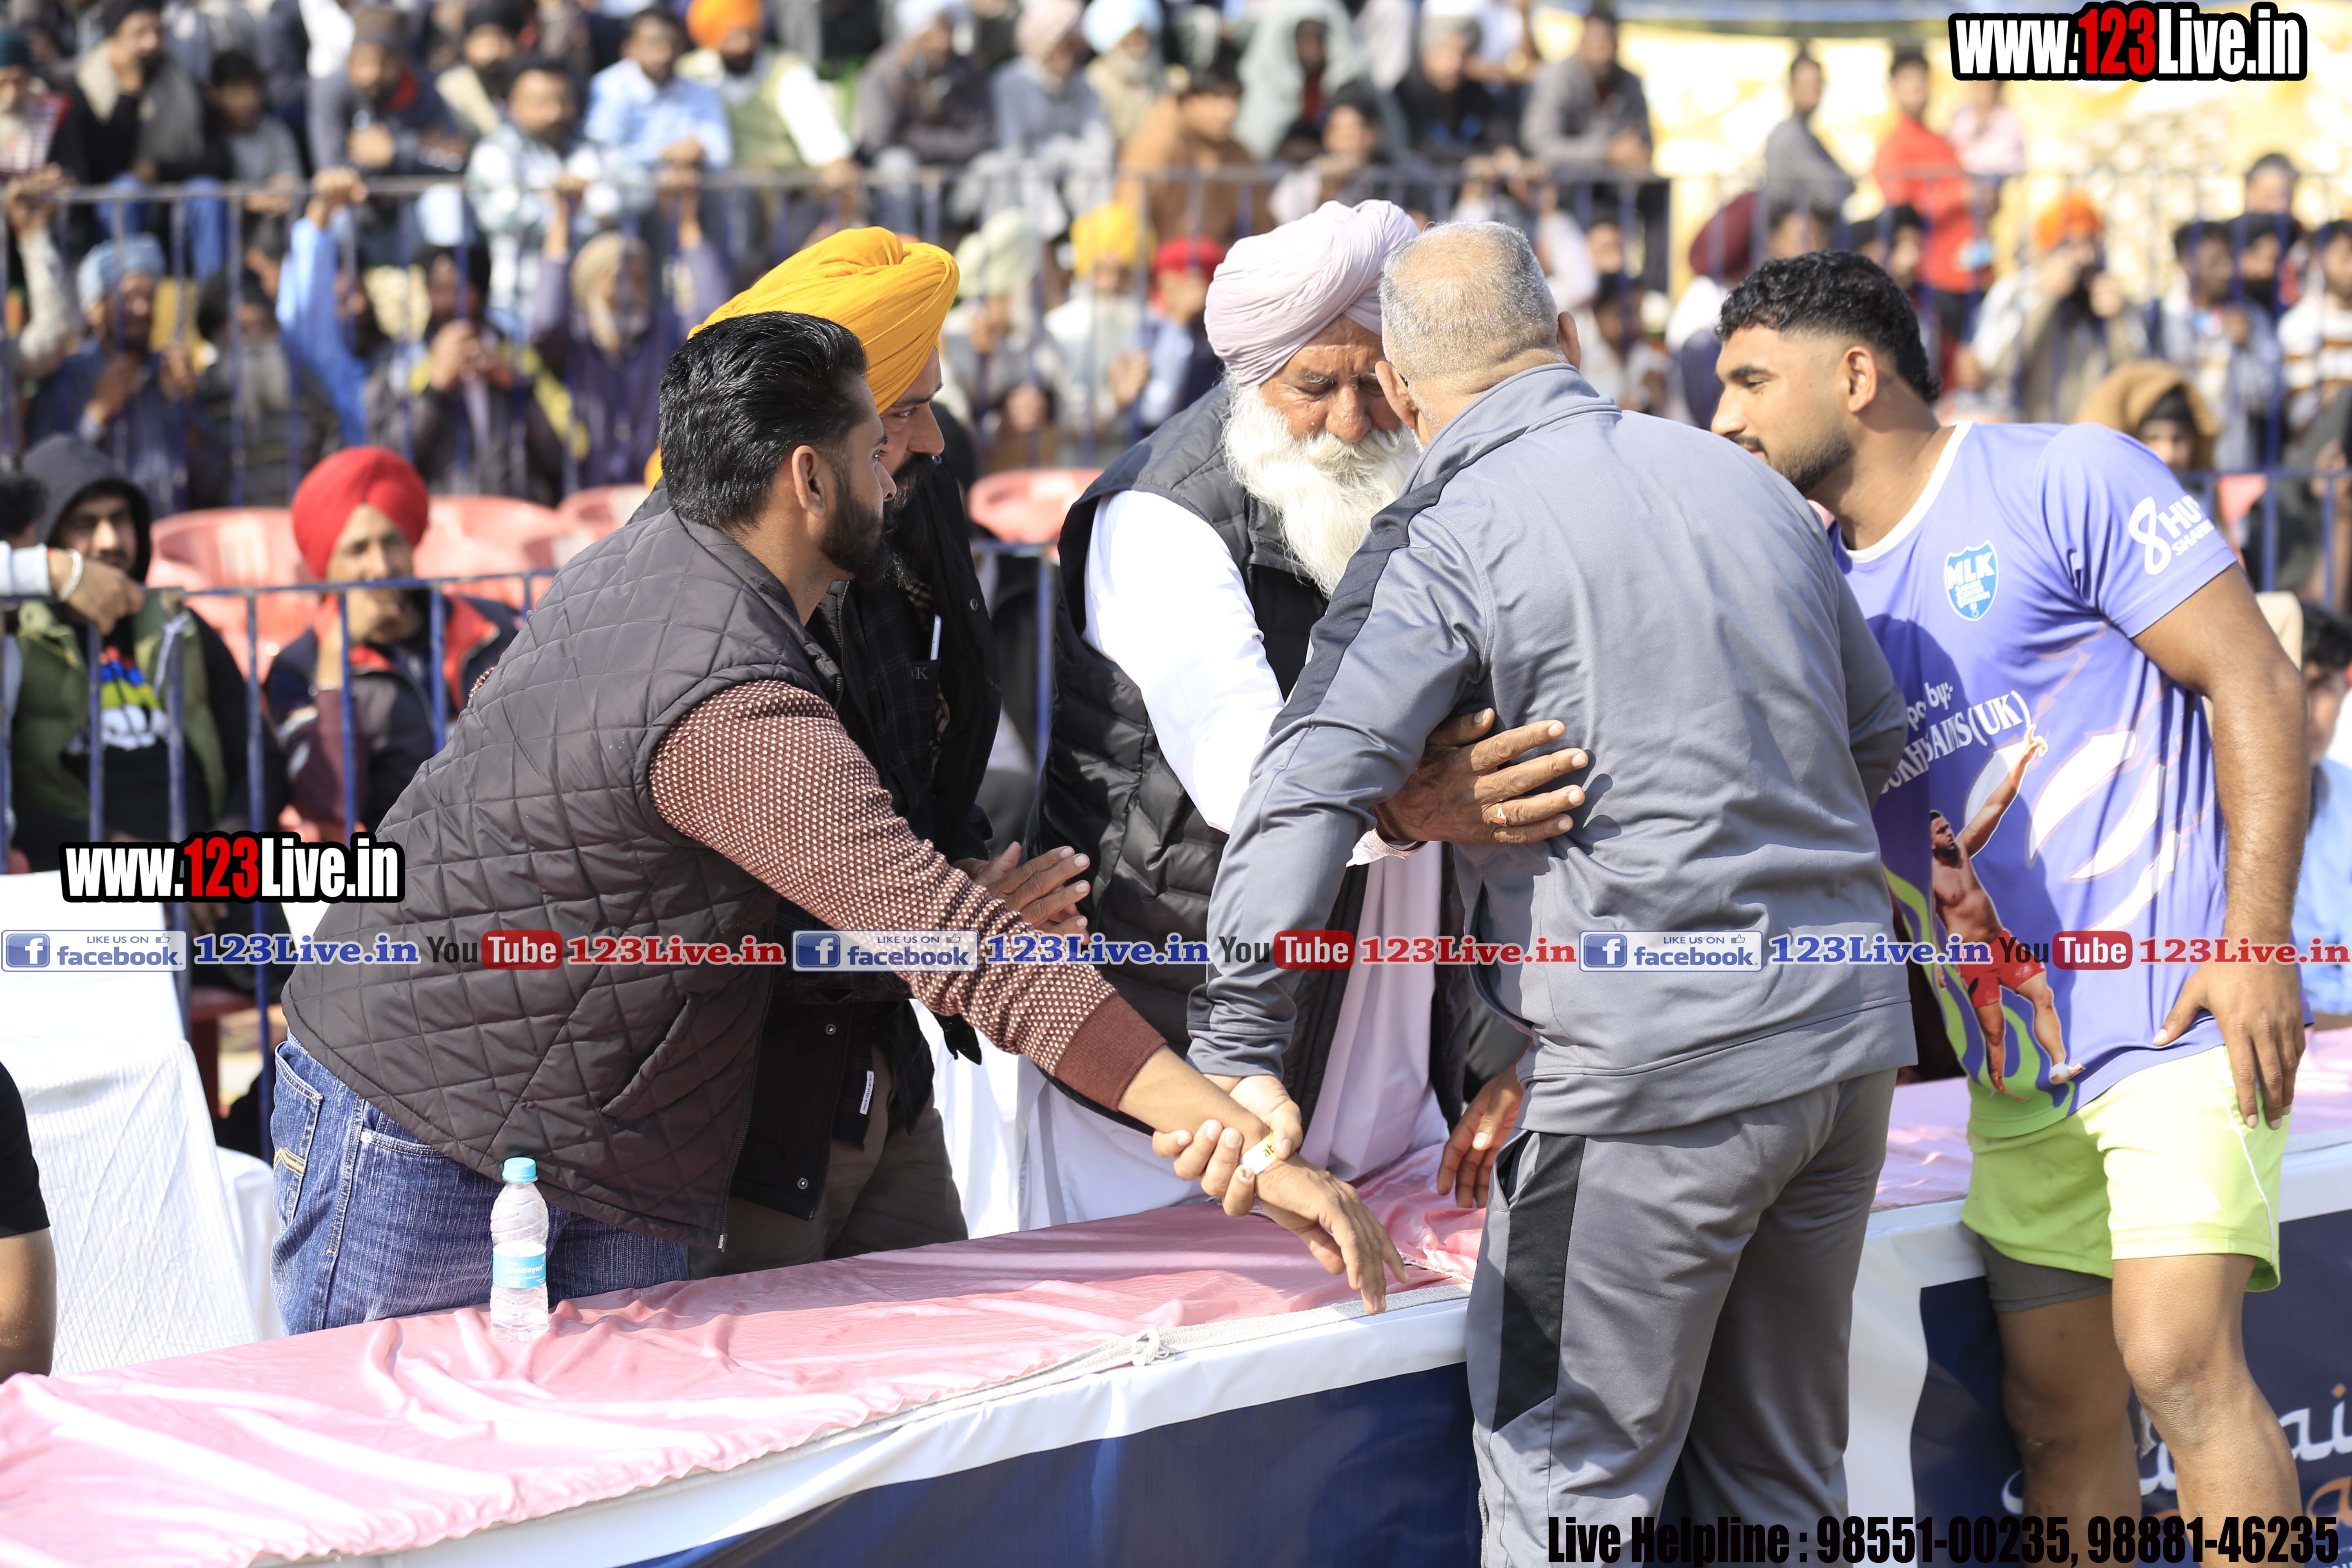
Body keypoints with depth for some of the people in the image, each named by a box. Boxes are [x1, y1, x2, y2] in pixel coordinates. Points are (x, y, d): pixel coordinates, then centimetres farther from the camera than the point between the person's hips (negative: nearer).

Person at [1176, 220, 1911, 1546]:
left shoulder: (1445, 541, -8)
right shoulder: (1744, 483, 12)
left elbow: (1311, 791, -18)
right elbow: (1877, 735, 22)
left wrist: (1236, 1052, -18)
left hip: (1651, 1068, -7)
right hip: (1850, 1038, 7)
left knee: (1570, 1484, 3)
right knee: (1779, 1474, 17)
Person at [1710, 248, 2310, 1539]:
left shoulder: (2065, 484, -6)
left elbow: (2255, 686, -9)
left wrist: (2258, 943, -17)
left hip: (2175, 1008, -7)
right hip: (2018, 1063, 7)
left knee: (2177, 1357, -20)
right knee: (2059, 1416, 6)